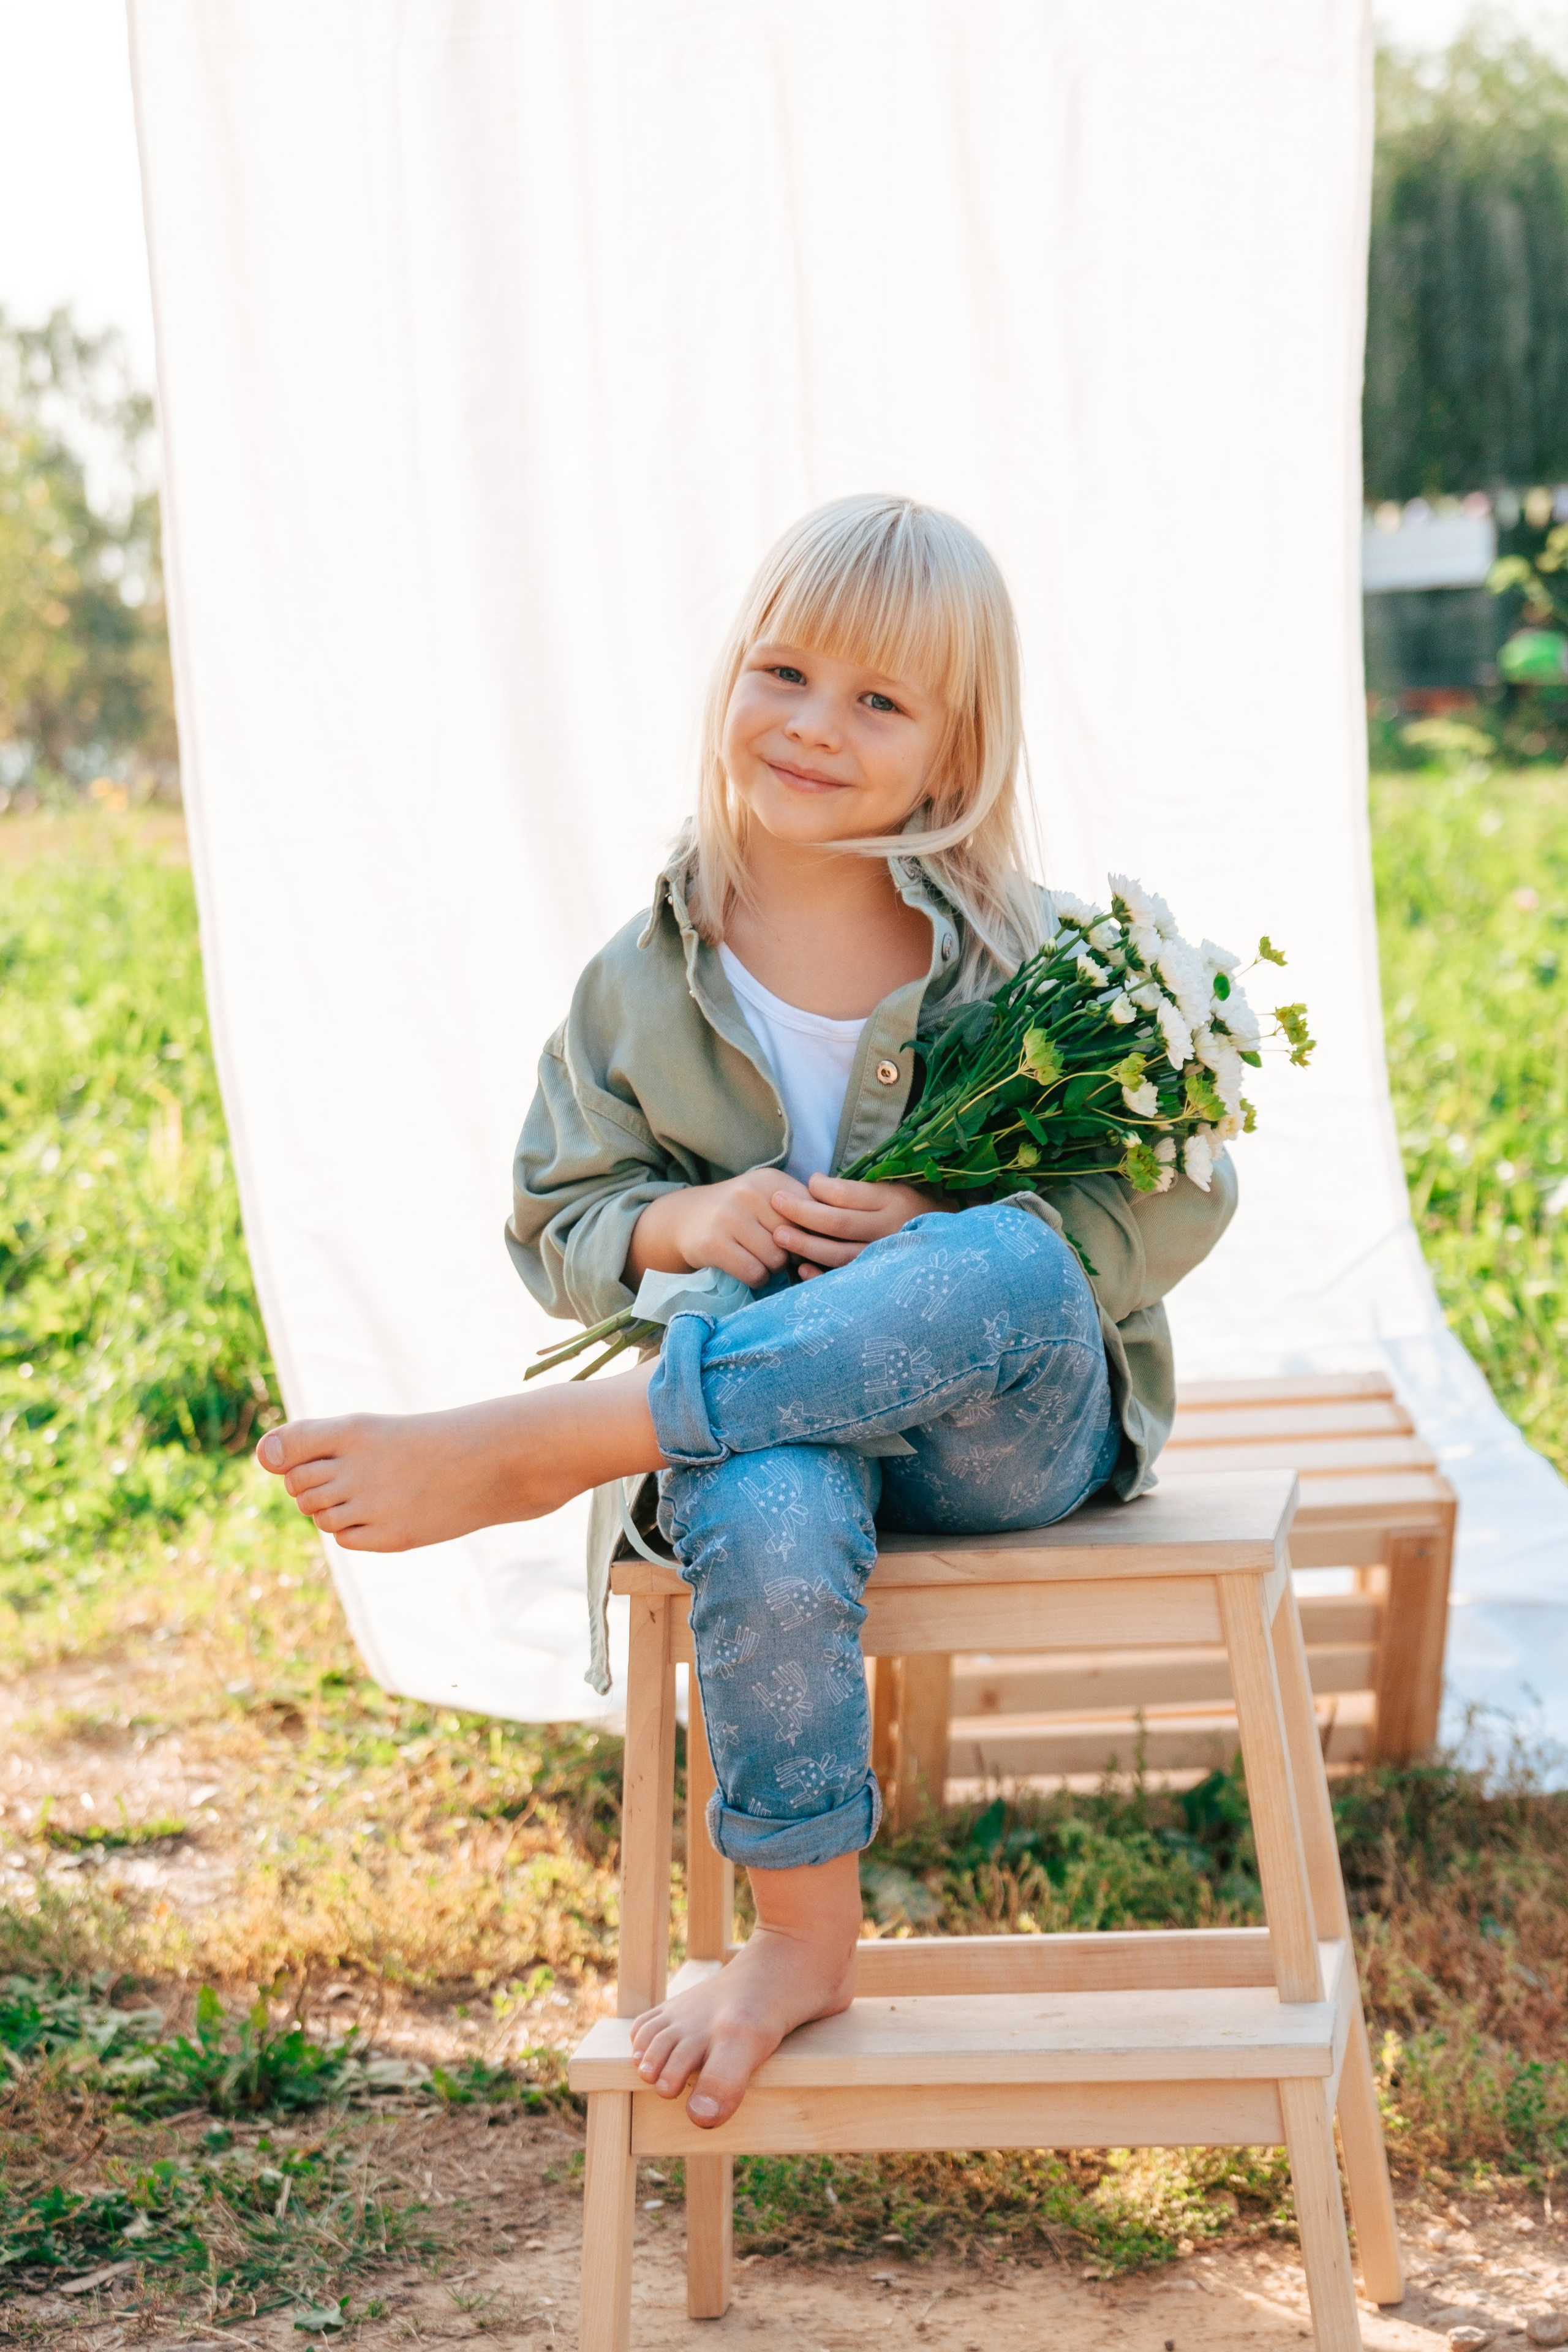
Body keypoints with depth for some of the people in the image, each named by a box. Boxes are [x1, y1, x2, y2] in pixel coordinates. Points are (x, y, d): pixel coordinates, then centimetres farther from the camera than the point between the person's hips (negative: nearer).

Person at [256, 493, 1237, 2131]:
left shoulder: (1037, 959, -1)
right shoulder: (643, 984, 5)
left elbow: (1180, 1199, -2)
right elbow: (555, 1224, 12)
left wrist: (944, 1233, -16)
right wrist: (684, 1222, -12)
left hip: (1014, 1429, -1)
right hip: (764, 1414, 1)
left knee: (1000, 1275, -38)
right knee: (766, 1526, -37)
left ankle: (524, 1451, -32)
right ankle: (801, 1939, -14)